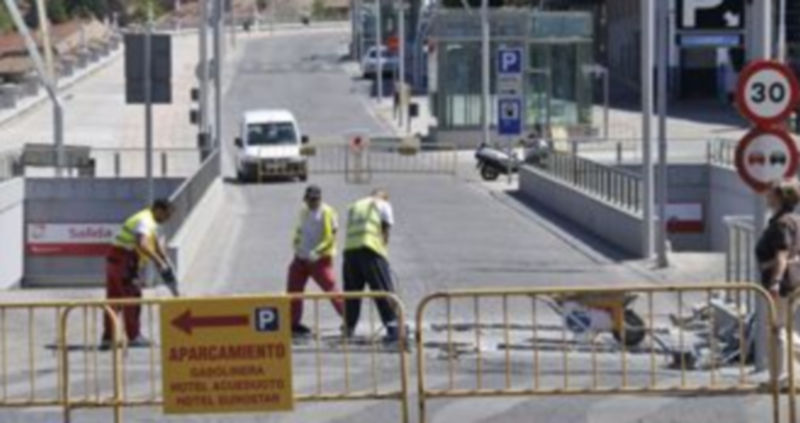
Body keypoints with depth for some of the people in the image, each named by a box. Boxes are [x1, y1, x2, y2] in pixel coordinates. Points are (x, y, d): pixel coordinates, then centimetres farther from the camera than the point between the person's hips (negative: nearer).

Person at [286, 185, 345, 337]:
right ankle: (293, 323, 17)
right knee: (293, 290, 6)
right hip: (301, 259, 7)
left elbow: (331, 237, -14)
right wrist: (297, 246, 3)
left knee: (331, 289, -12)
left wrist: (317, 251, -25)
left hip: (320, 260, -7)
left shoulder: (327, 213, -9)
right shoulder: (304, 212, 11)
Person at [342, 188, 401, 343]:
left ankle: (348, 329, 20)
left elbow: (350, 229, 22)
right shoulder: (383, 205, 15)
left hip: (350, 249, 5)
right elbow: (386, 231, 9)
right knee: (383, 290, -6)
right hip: (370, 249, -5)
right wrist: (383, 247, 16)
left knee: (351, 291, 16)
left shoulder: (354, 206, 29)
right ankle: (393, 327, -15)